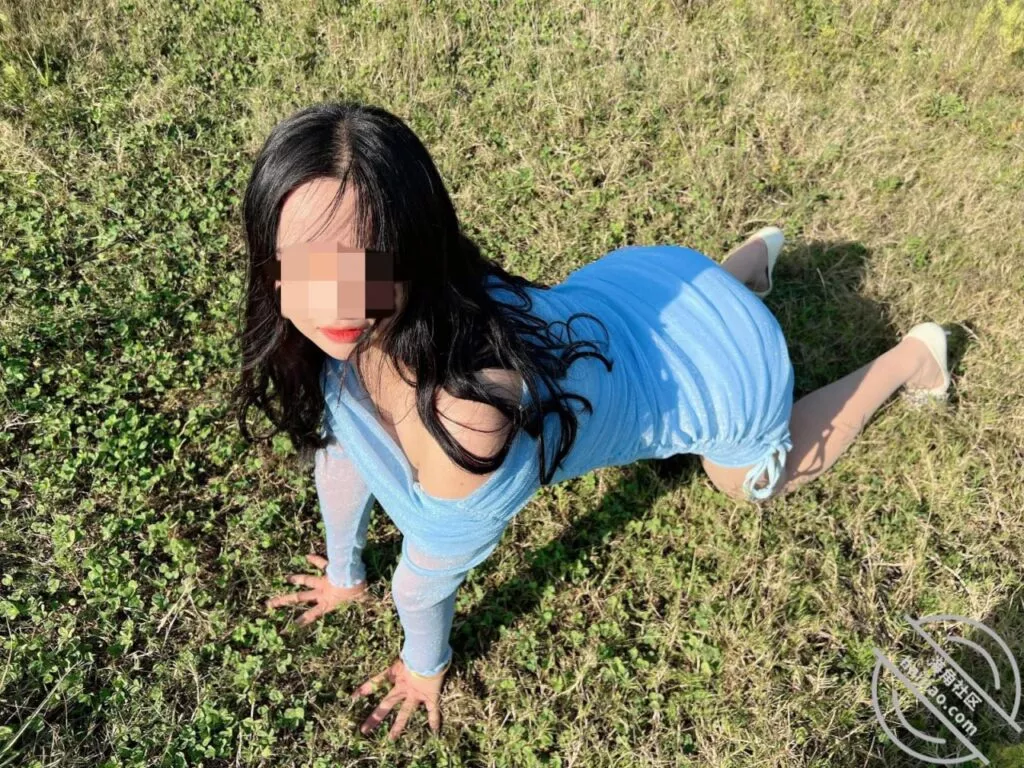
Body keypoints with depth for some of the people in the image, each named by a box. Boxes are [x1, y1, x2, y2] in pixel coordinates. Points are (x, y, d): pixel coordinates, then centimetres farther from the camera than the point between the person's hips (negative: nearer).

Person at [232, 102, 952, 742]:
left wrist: (426, 664, -3)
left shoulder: (460, 408, -46)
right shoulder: (344, 332, -24)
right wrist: (345, 573, 12)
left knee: (761, 479, 30)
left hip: (722, 366, -5)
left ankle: (913, 354, 45)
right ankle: (753, 257, 62)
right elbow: (341, 447, -3)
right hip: (631, 288, 5)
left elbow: (432, 570, -25)